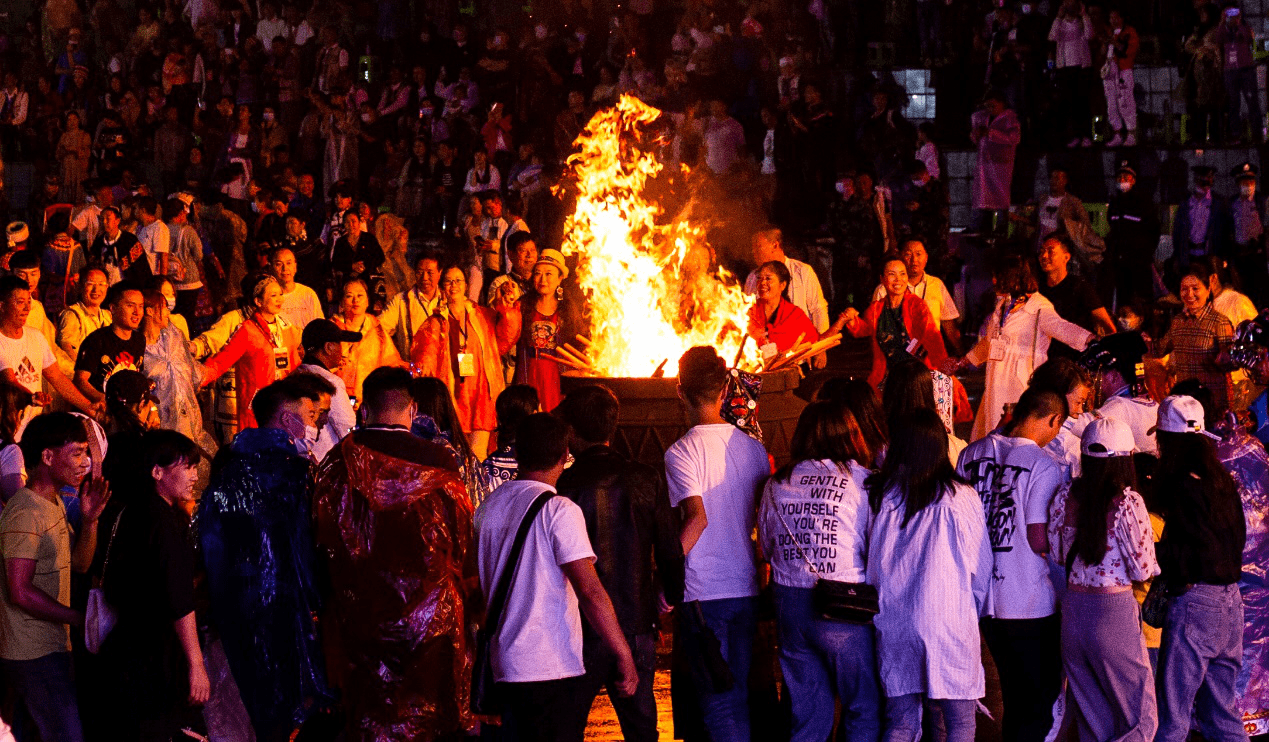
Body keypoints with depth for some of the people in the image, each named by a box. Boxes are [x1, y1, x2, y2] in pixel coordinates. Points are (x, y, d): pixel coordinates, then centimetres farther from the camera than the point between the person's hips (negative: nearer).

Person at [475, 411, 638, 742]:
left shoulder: (488, 506, 9)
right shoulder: (559, 510, -12)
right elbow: (590, 591, -17)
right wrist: (623, 656, -13)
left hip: (503, 665, 7)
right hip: (553, 669, -7)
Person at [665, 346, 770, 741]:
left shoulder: (681, 453, -11)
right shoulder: (753, 448, 6)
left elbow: (697, 518, -22)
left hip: (703, 593, -5)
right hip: (746, 589, 5)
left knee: (718, 703, -1)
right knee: (739, 696, 14)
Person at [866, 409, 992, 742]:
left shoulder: (879, 497, -3)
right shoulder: (960, 499, -9)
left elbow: (871, 568, 6)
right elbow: (981, 566, 0)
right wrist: (971, 613, 15)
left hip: (892, 624, 3)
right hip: (950, 624, -3)